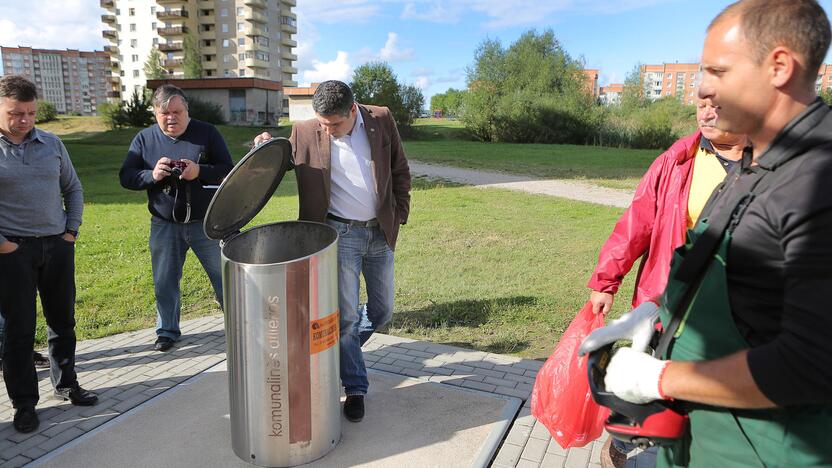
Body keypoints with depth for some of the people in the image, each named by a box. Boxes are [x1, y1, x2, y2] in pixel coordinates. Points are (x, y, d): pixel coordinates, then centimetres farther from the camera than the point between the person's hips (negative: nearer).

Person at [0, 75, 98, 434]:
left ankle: (66, 384, 30)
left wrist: (72, 230, 6)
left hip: (58, 246, 4)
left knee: (63, 320, 13)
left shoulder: (52, 144, 6)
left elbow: (73, 189, 15)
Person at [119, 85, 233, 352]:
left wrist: (200, 171, -24)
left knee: (224, 277, 6)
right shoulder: (144, 139, 2)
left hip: (207, 222, -2)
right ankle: (167, 331, 31)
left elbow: (228, 171, -7)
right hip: (164, 226, 2)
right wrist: (152, 175, -18)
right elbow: (125, 177, 2)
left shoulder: (207, 133, -4)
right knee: (164, 283, 12)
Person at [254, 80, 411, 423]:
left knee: (382, 311, 13)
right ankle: (355, 389, 16)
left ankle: (341, 351, 40)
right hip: (340, 233, -2)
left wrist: (399, 215, 2)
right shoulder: (305, 132, -6)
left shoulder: (381, 120, -2)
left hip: (380, 231, 3)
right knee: (346, 315, -2)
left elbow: (400, 170, 6)